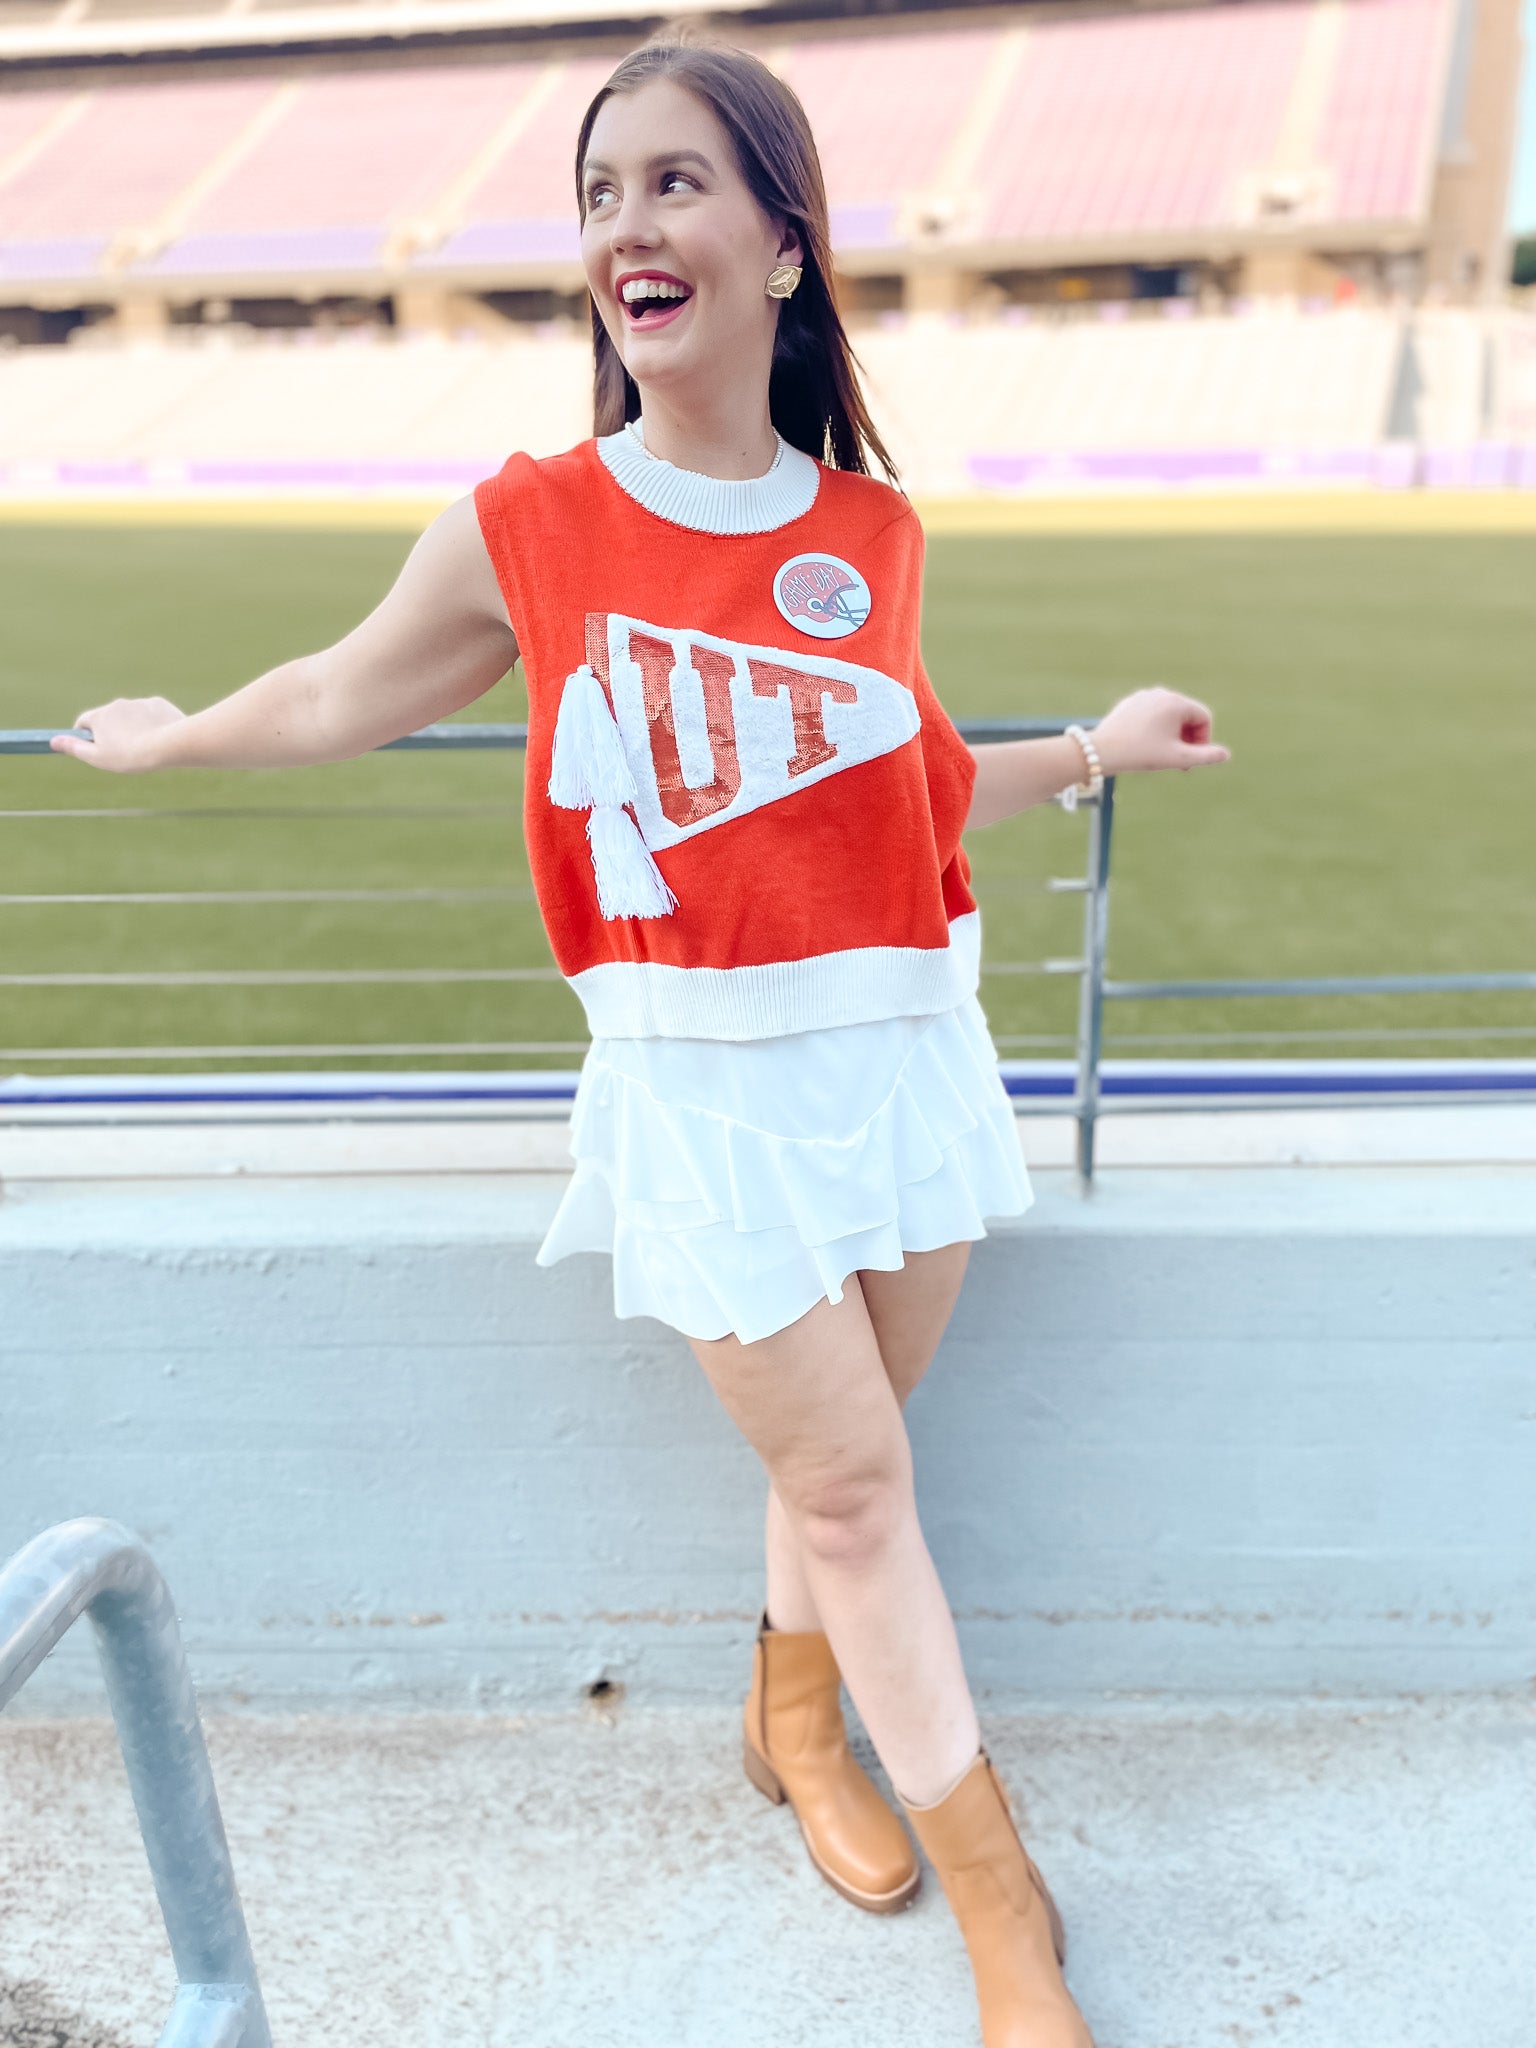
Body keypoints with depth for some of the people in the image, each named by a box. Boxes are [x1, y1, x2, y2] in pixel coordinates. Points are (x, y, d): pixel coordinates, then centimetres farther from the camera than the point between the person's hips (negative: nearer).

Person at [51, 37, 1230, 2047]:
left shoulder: (873, 534, 1)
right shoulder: (525, 531, -7)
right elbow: (342, 699, 11)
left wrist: (1090, 750, 9)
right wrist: (160, 739, 24)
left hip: (899, 1043, 3)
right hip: (702, 1075, -3)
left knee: (844, 1448, 15)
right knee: (849, 1479, 3)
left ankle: (796, 1720, 45)